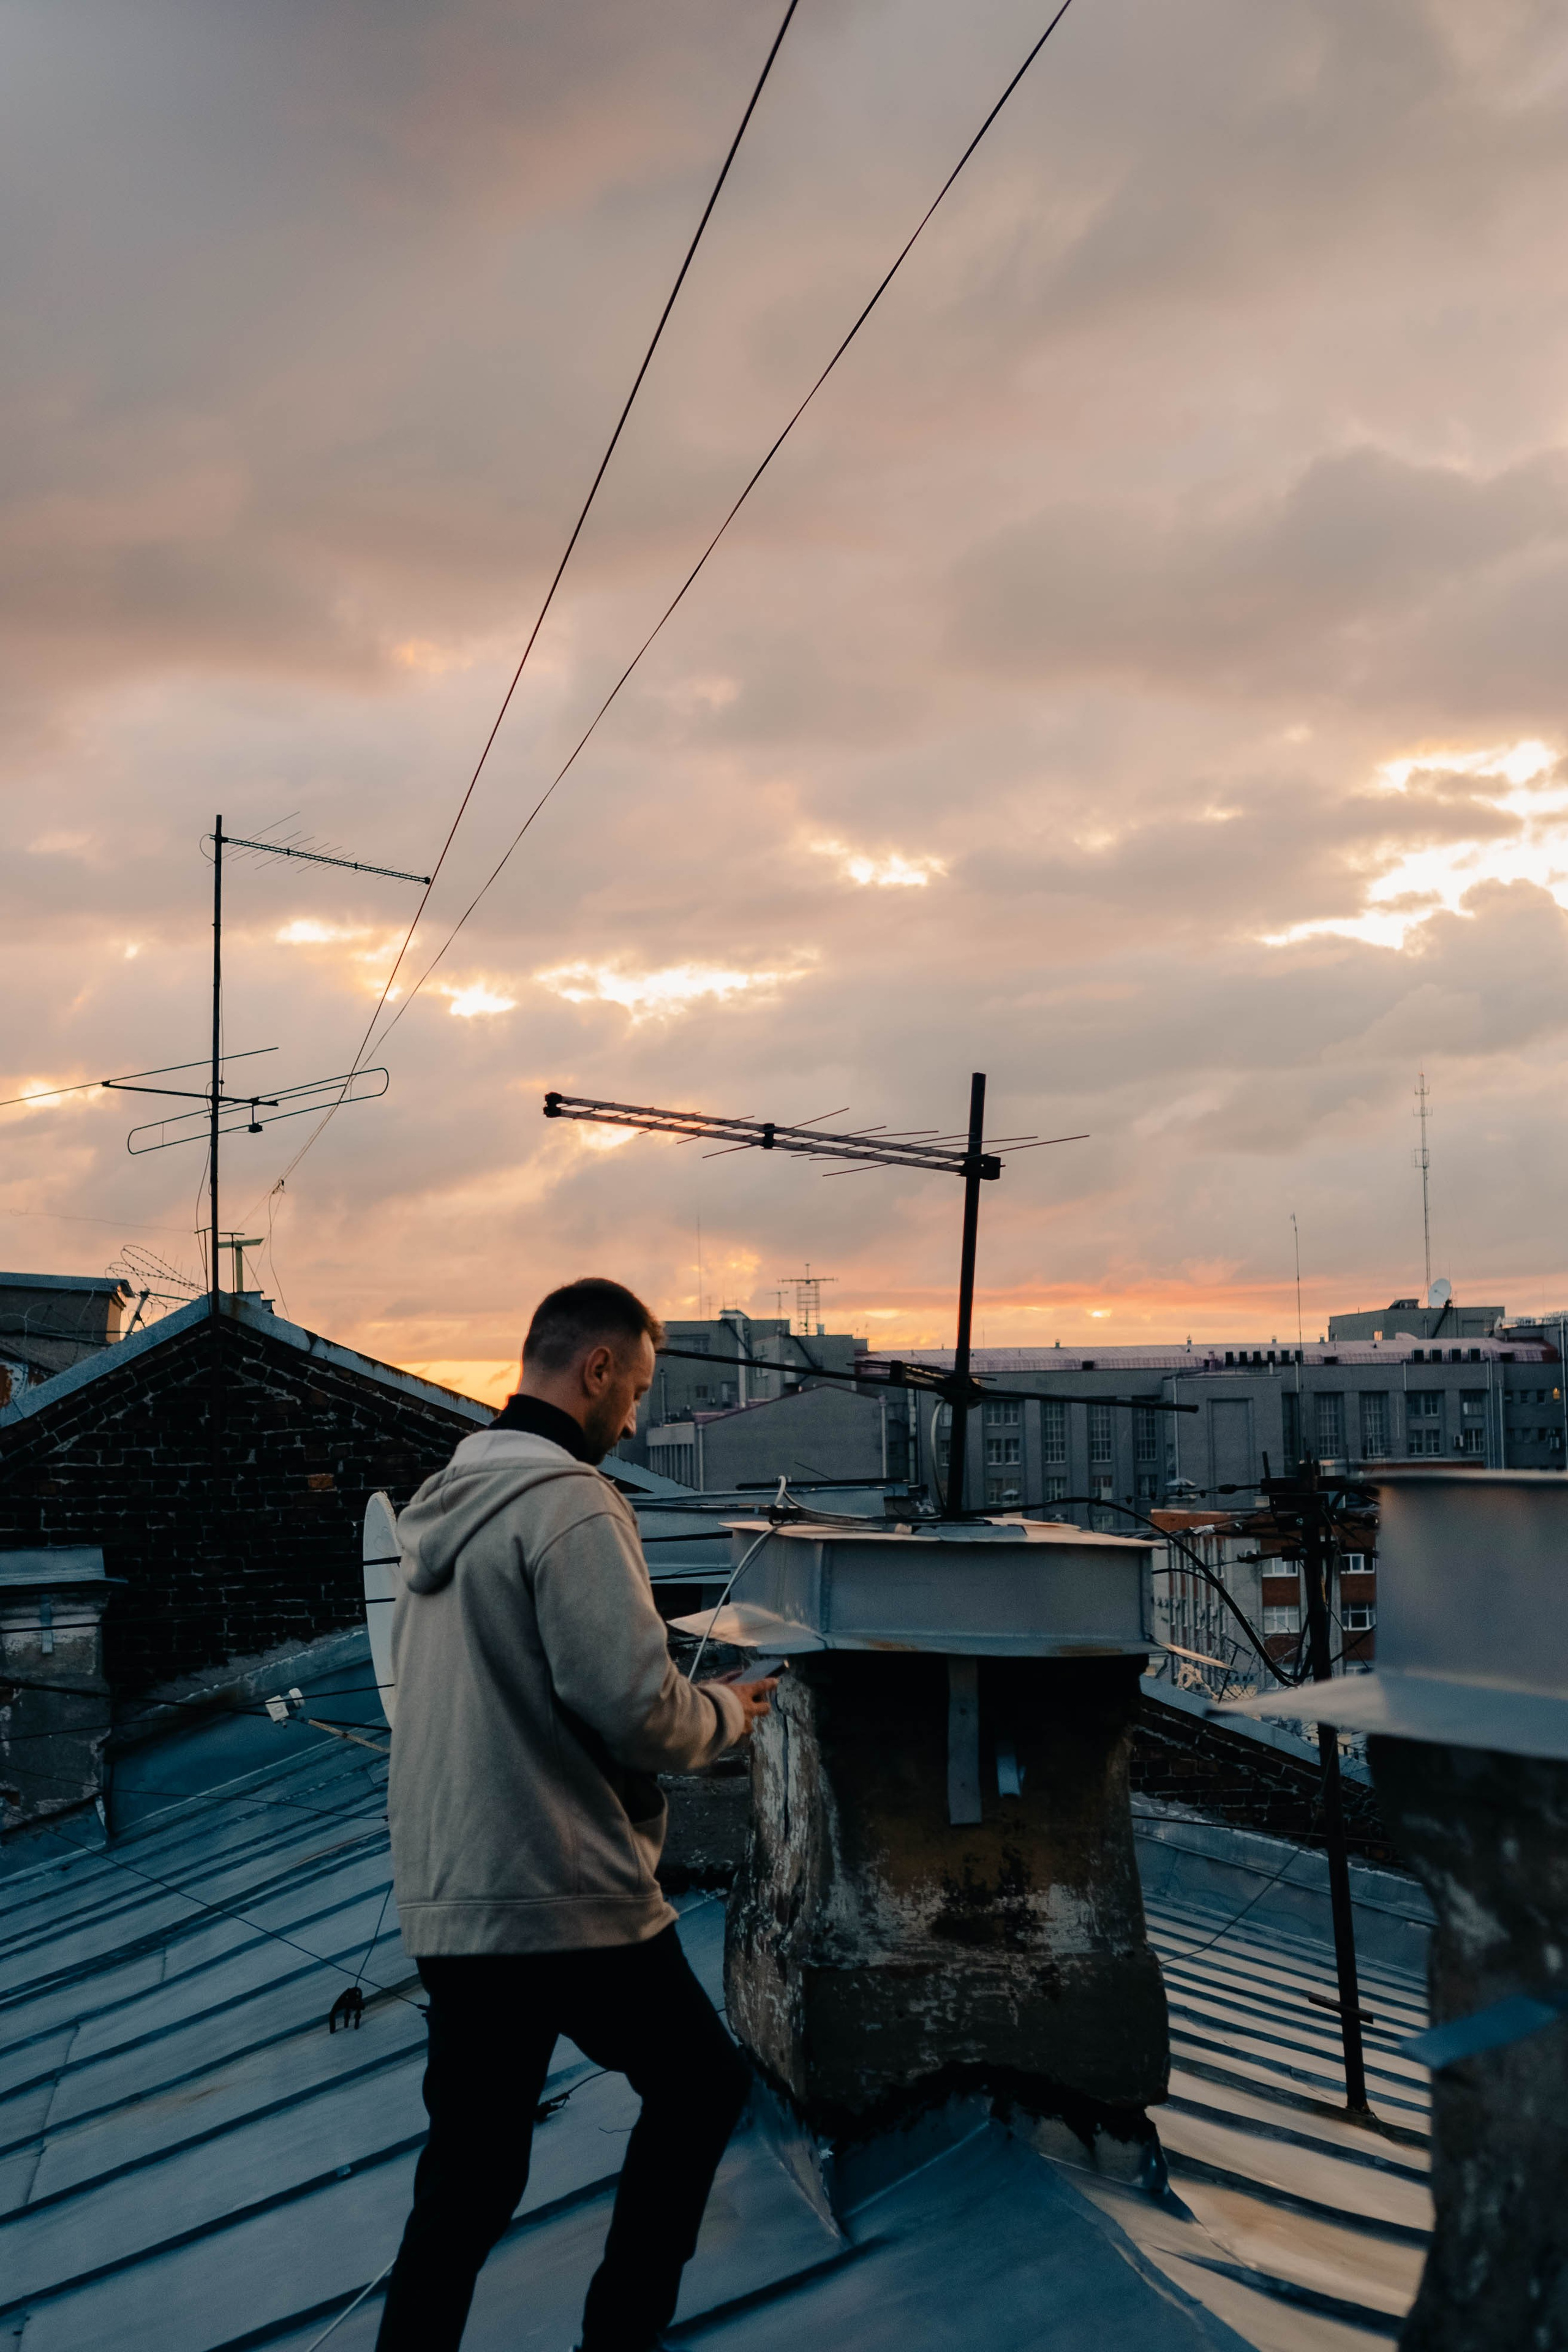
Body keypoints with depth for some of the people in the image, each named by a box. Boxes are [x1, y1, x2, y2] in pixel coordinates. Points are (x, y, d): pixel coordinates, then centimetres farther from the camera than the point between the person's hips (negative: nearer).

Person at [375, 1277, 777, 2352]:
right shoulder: (569, 1501, -17)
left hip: (447, 1905, 8)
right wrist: (722, 1714, -3)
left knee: (467, 2178, 16)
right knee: (701, 2085, 16)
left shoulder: (443, 1501, 10)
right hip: (567, 1899, -7)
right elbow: (634, 1706, -23)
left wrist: (684, 1698, 17)